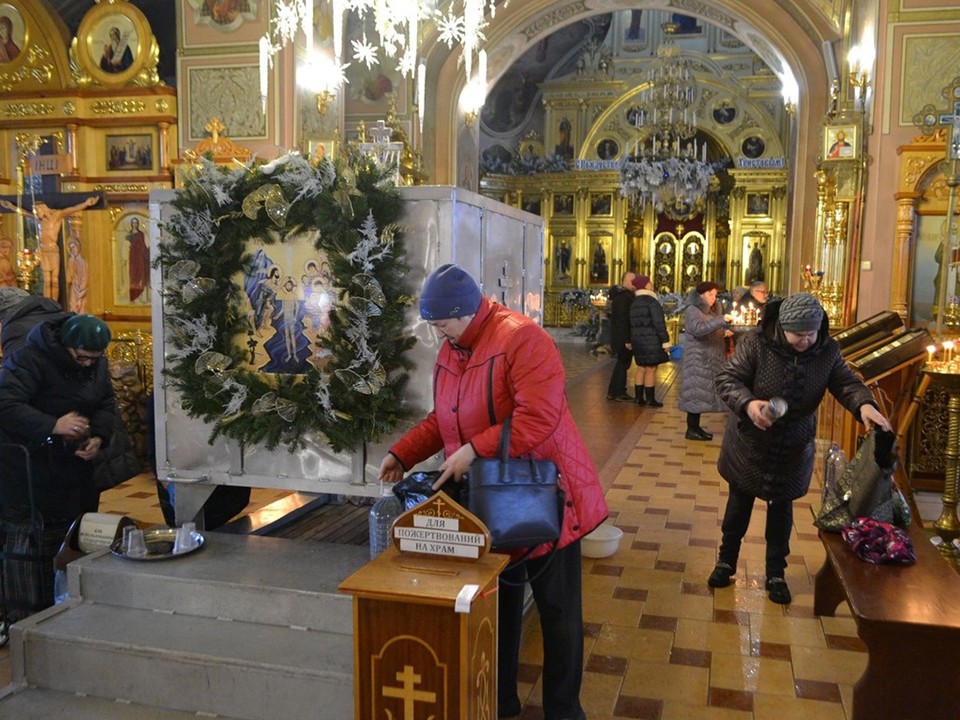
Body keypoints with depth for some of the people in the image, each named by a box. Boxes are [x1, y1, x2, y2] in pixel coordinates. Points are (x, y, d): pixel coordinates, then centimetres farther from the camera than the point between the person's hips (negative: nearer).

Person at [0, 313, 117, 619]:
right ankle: (27, 615, 9)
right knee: (28, 538, -3)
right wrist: (54, 426, -33)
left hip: (74, 465, 7)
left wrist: (99, 436, -10)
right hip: (28, 466, -7)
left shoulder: (97, 363, 4)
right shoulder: (28, 360, -19)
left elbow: (107, 403, 9)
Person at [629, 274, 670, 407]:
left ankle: (639, 398, 14)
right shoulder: (652, 301, -14)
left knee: (641, 369, 12)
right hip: (651, 340, -8)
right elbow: (659, 323, -17)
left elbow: (632, 323, 16)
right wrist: (665, 341, -14)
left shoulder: (634, 303, 11)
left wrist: (632, 341, 21)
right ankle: (650, 399, 1)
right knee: (651, 370, -3)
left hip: (638, 340, 8)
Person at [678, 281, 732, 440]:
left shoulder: (712, 310, 18)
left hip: (709, 359, 9)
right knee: (696, 393, -8)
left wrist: (724, 333, 3)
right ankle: (691, 430, -4)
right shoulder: (692, 310, -10)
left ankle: (696, 427, 14)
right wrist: (722, 320, -28)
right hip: (697, 360, -9)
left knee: (702, 394, 9)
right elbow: (699, 329, -27)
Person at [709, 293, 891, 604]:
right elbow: (727, 379, -21)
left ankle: (776, 573, 30)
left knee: (781, 508, 14)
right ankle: (726, 561, 34)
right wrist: (747, 404, -40)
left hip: (794, 447, 2)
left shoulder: (827, 350, -11)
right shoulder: (756, 343, -22)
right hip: (750, 443, -2)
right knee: (740, 502, 14)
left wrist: (864, 404, -28)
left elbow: (846, 382, -6)